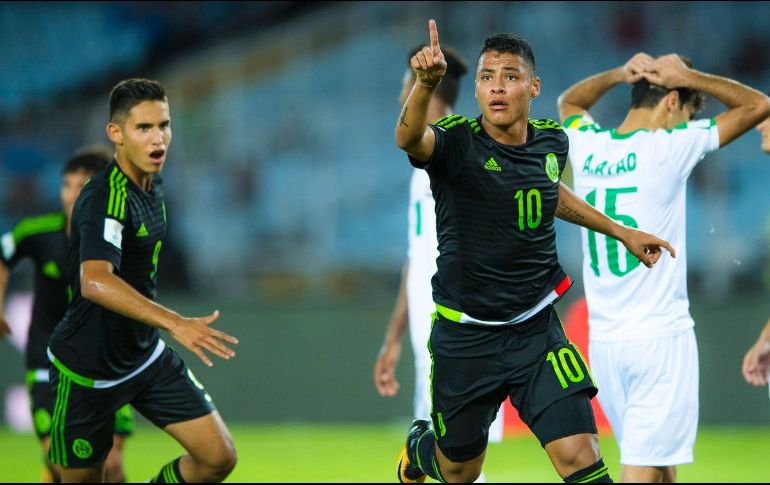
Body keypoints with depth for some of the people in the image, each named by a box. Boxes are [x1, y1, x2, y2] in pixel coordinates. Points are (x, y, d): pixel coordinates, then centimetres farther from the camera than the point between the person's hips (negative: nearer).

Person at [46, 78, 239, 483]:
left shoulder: (151, 184, 3)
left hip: (147, 355, 8)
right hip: (87, 370, -8)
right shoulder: (103, 198, -25)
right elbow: (95, 282, -43)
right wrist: (175, 323, -52)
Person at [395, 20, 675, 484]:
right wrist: (425, 84, -61)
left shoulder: (553, 141, 0)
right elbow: (410, 138, -41)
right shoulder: (456, 143, -16)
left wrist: (621, 231, 25)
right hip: (465, 336, -3)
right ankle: (419, 447, 51)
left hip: (536, 328, 3)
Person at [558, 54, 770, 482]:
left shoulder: (586, 147, 4)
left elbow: (569, 101, 30)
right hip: (660, 337, -6)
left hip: (604, 340, 6)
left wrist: (619, 75, 15)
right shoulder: (669, 148, -11)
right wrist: (687, 77, 2)